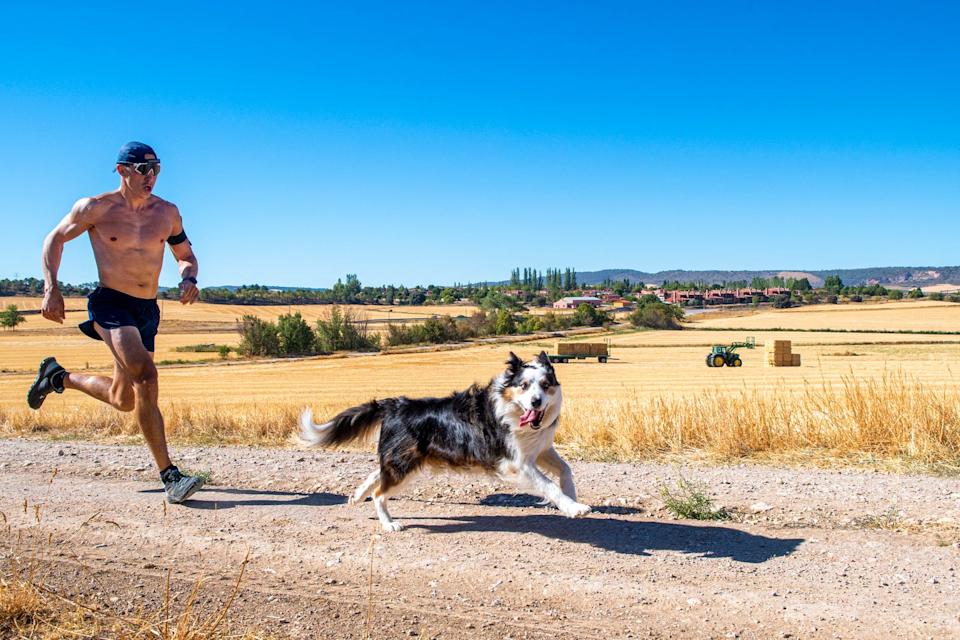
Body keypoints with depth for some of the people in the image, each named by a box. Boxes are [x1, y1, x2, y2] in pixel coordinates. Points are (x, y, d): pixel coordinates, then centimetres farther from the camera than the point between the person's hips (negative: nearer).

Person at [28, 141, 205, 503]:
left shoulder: (167, 213, 6)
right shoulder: (96, 208, -3)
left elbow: (186, 256, 17)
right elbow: (55, 240, 8)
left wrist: (188, 278, -6)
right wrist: (51, 289, -3)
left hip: (147, 310, 6)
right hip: (110, 303, -5)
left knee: (123, 400, 14)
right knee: (145, 375, -28)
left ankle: (58, 376, 44)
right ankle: (169, 476, -25)